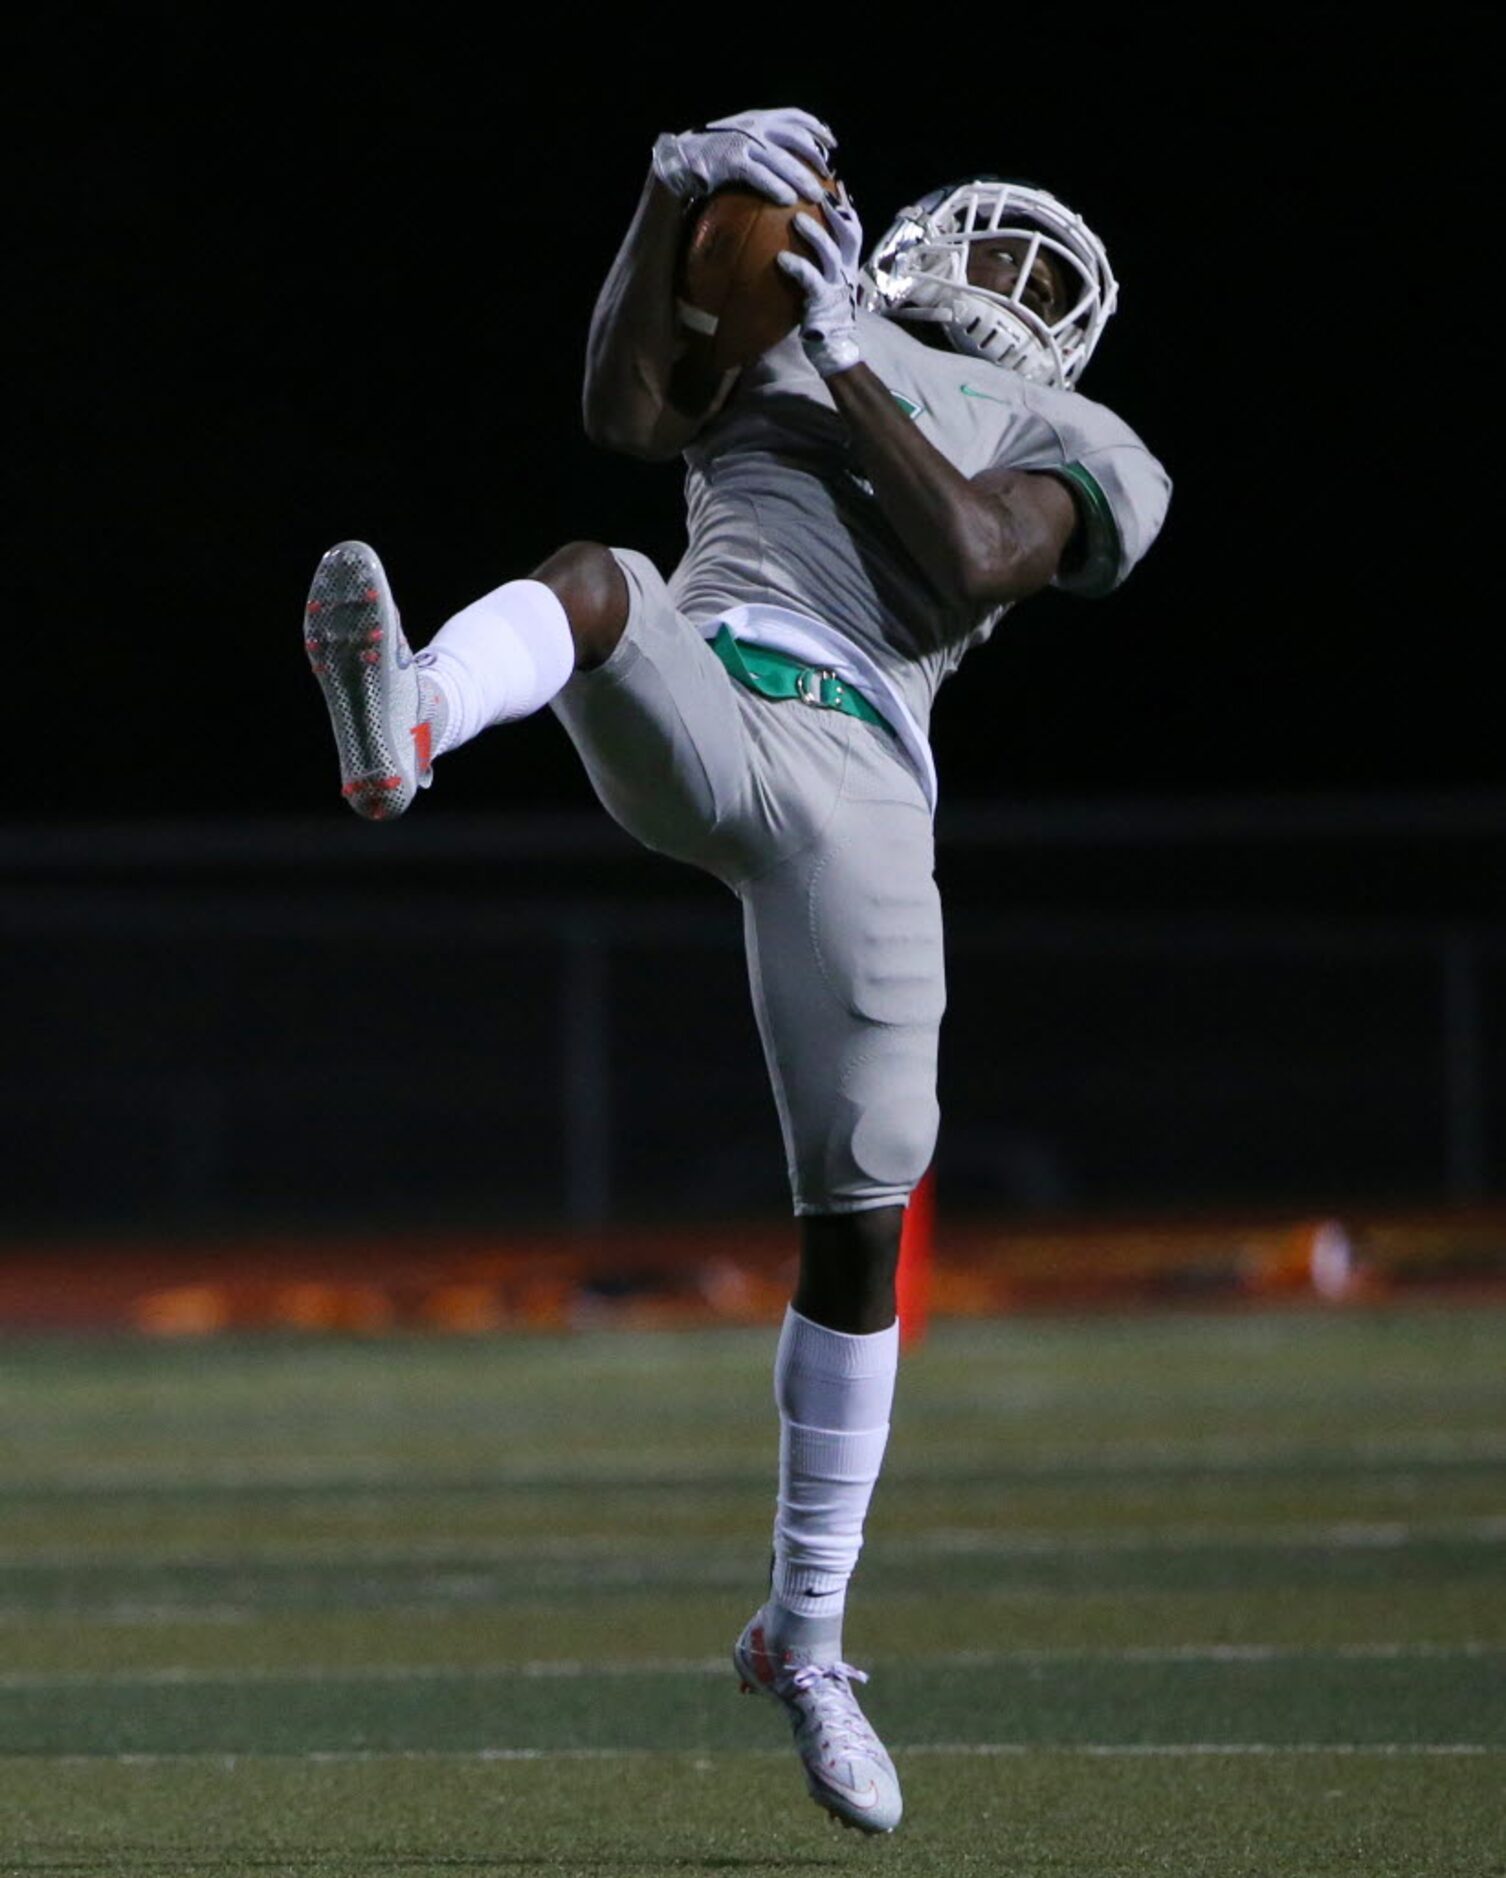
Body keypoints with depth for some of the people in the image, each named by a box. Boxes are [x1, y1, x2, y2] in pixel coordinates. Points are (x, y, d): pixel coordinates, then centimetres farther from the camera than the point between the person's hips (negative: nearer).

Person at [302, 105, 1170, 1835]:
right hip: (690, 705, 0)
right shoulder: (769, 337, 27)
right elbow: (623, 411, 7)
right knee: (596, 582, -36)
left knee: (862, 1218, 0)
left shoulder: (1078, 455, 22)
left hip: (857, 774, 0)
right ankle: (402, 729, -73)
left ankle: (804, 1635, 16)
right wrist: (675, 200, -4)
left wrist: (848, 364, -1)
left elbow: (972, 560, 0)